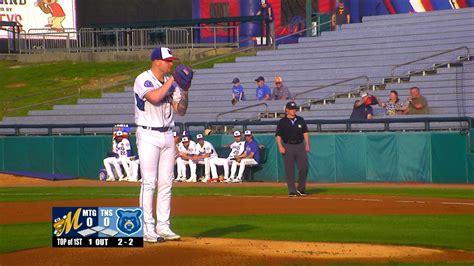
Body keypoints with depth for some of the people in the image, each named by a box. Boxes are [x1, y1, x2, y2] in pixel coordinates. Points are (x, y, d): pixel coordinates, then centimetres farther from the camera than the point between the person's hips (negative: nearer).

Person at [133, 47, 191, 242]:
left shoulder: (170, 83, 12)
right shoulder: (143, 80, -9)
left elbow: (181, 110, 10)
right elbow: (155, 97, -27)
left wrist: (184, 91, -5)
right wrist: (172, 80, -18)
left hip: (167, 136, 7)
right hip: (148, 136, -7)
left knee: (166, 183, 7)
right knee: (149, 183, -8)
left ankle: (163, 227, 12)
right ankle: (147, 229, -5)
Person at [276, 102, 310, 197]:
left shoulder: (300, 120, 11)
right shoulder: (282, 122, 1)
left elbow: (305, 132, 14)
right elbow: (278, 135, -1)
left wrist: (307, 144, 3)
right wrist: (280, 147, -14)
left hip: (300, 146, 3)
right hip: (288, 147, -3)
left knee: (304, 167, -5)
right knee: (289, 170, -2)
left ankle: (301, 189, 10)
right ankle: (292, 191, 3)